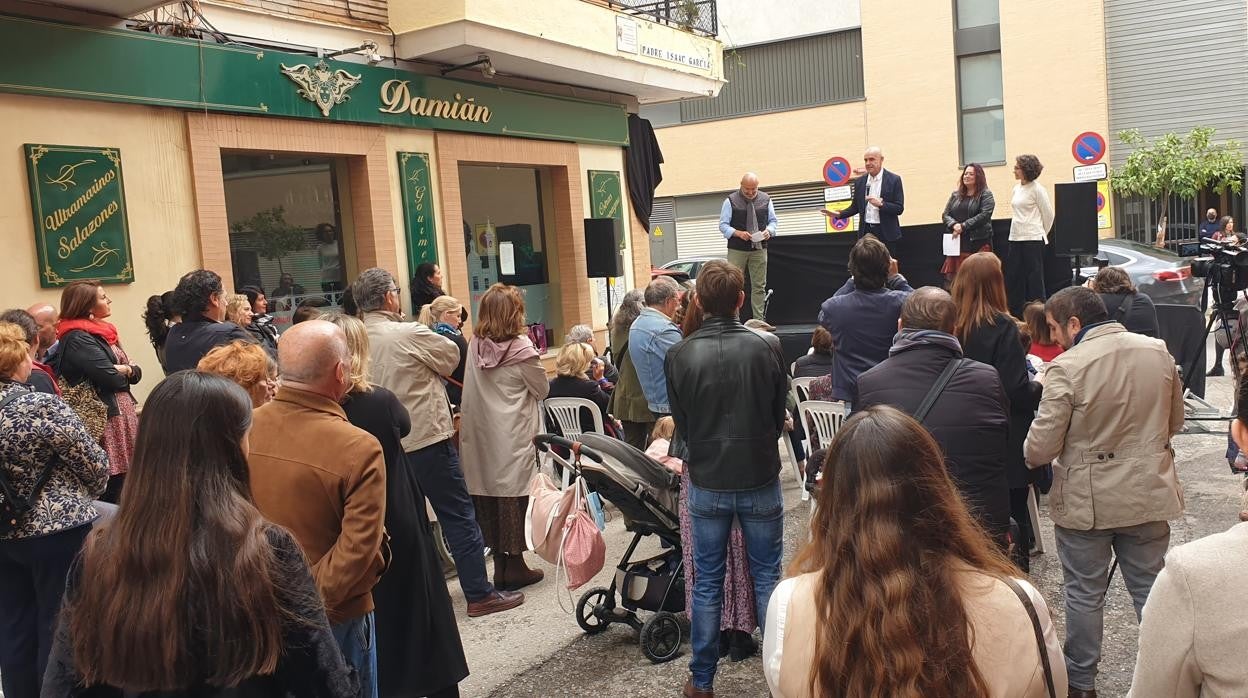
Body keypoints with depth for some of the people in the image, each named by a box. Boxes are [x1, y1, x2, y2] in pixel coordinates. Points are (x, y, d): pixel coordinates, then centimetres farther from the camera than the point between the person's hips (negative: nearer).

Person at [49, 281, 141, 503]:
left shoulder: (103, 332, 15)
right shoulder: (77, 339, -12)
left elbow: (136, 373, 13)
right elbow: (112, 378, -19)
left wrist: (125, 369, -8)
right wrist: (124, 373, 2)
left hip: (123, 414, 9)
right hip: (106, 420, -9)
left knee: (124, 483, 9)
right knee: (111, 492, -8)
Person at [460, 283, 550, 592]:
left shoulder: (475, 345, 1)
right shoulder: (521, 347, -13)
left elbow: (469, 392, 8)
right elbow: (542, 390, -2)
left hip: (481, 436, 5)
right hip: (513, 437, -5)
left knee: (488, 499, 10)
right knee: (513, 497, 4)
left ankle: (500, 564, 20)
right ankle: (515, 567, 11)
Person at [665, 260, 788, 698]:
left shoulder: (679, 356, -11)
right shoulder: (765, 349, -12)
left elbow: (681, 425, 0)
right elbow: (779, 417, 1)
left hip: (707, 483, 1)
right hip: (760, 480, 0)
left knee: (707, 582, 11)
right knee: (768, 577, 12)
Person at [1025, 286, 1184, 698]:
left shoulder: (1067, 367, -20)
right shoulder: (1158, 351, -2)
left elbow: (1040, 449, -18)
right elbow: (1174, 421, 12)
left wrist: (1031, 455, 5)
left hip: (1086, 501, -4)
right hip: (1149, 494, 5)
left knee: (1085, 594, 10)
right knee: (1151, 588, 16)